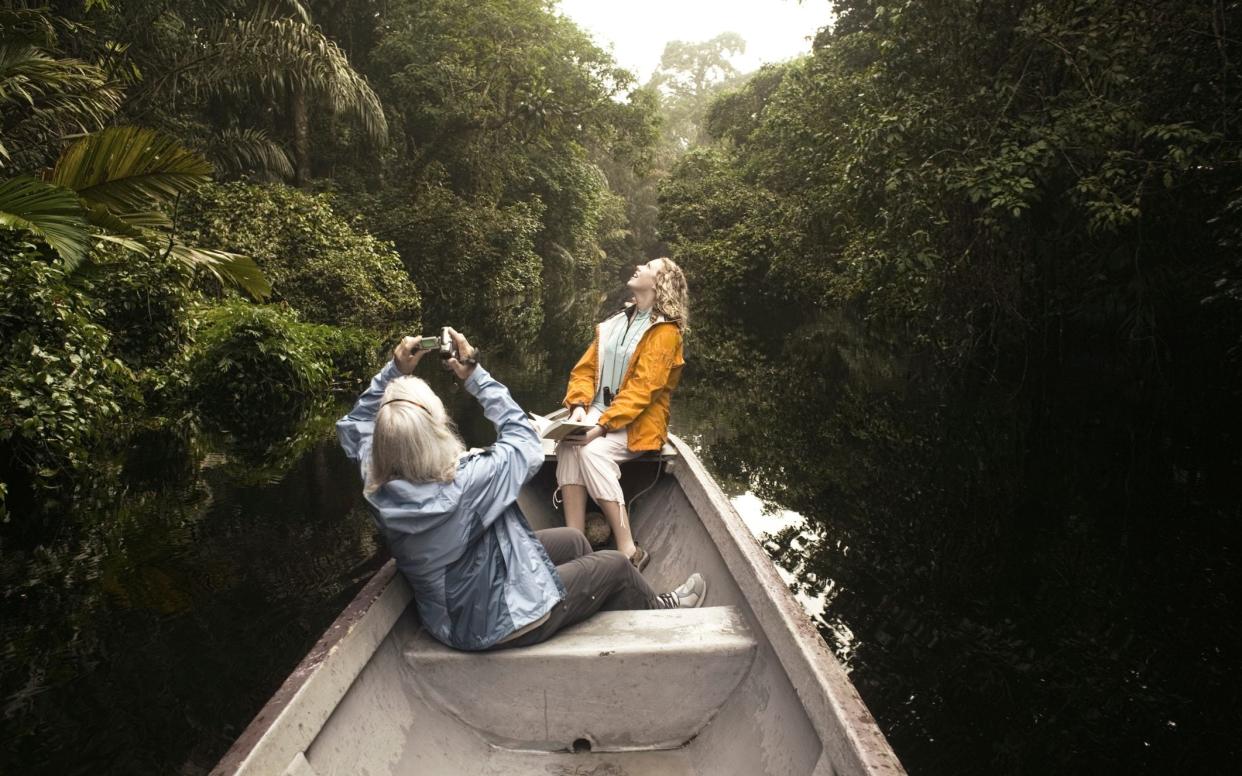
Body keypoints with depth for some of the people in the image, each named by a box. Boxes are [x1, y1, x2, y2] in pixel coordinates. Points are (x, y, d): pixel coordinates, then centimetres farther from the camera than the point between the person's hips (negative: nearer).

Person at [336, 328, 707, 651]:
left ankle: (597, 604, 49)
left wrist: (394, 370, -9)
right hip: (499, 622, -7)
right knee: (615, 566, 14)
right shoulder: (465, 485, -39)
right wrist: (475, 374, -17)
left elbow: (355, 424, 2)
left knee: (573, 540, 23)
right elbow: (524, 440, -21)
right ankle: (661, 612, 45)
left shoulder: (378, 489, -19)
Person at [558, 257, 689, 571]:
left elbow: (642, 389, -17)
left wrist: (601, 427, -26)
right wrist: (579, 407, -11)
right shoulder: (613, 324, 16)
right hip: (599, 414, 5)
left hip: (637, 423, -5)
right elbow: (585, 369, 10)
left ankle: (628, 551, -29)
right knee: (567, 446, -27)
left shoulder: (665, 331, -6)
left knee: (593, 451, -33)